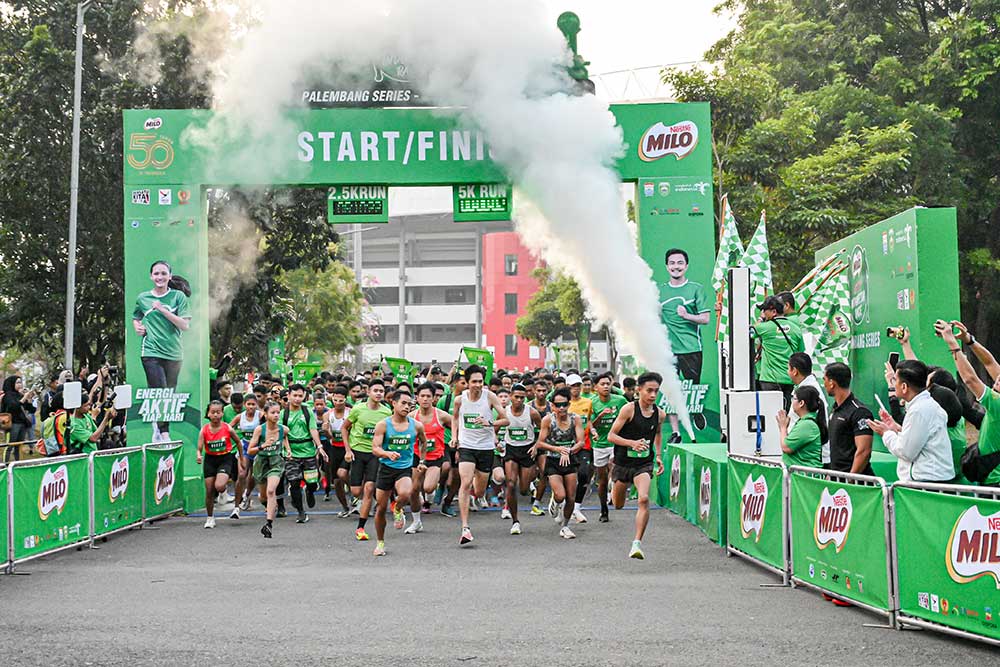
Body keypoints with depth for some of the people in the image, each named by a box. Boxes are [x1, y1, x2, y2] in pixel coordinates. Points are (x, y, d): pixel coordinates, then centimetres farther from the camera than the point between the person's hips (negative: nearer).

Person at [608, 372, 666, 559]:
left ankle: (637, 543, -18)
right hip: (623, 461, -1)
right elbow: (611, 436, -12)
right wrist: (632, 443, -26)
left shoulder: (660, 414, 0)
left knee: (644, 499, -23)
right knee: (618, 505, 14)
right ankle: (613, 488, 52)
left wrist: (659, 456, 14)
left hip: (645, 463, 2)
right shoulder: (629, 409, -13)